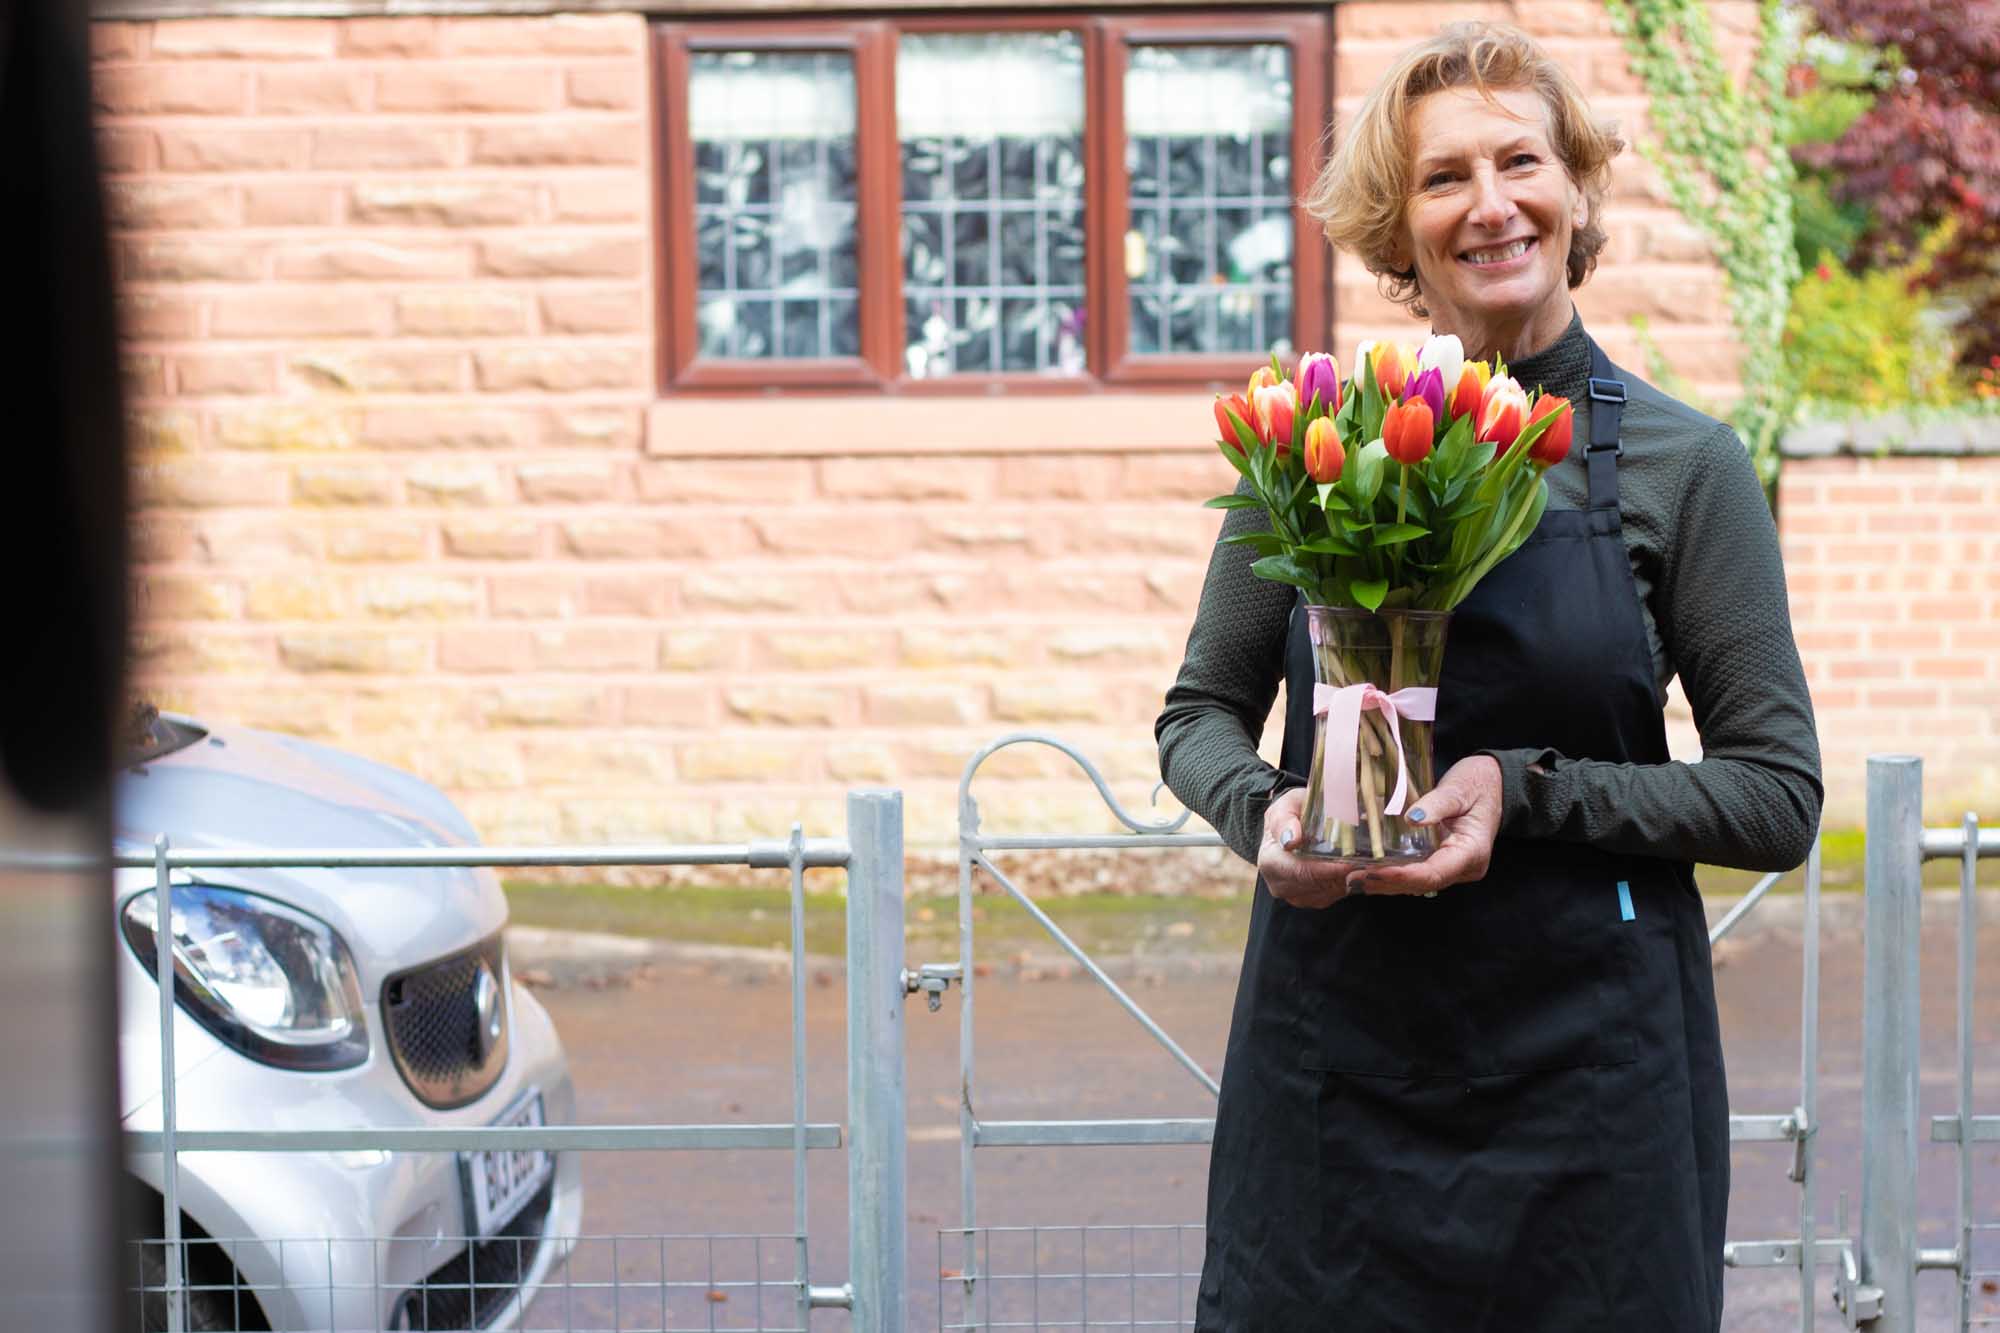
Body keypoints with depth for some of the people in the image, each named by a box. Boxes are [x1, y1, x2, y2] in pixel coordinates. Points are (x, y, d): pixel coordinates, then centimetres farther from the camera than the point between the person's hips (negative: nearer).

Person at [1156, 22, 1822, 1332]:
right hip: (1333, 1040, 1)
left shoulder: (1681, 463, -2)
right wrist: (1262, 812, -10)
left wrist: (1530, 790, -15)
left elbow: (1780, 798, -3)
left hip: (1583, 1057, -1)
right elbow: (1202, 712, 12)